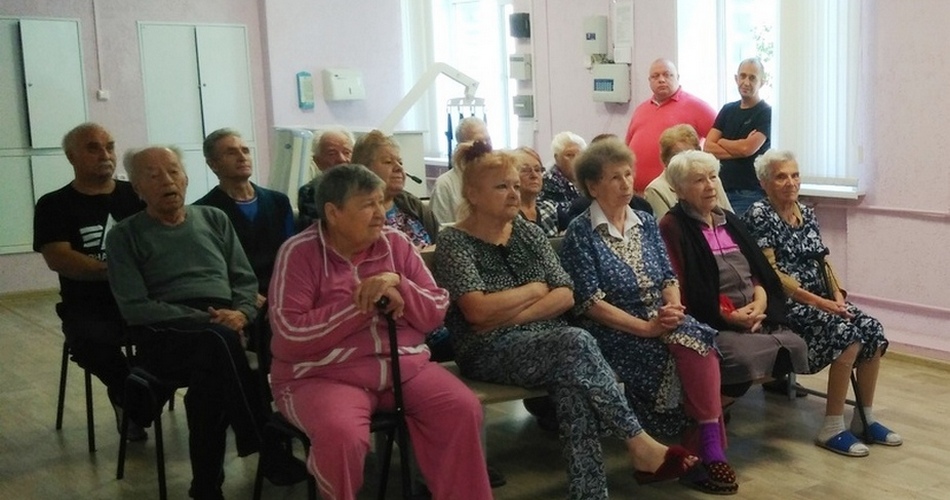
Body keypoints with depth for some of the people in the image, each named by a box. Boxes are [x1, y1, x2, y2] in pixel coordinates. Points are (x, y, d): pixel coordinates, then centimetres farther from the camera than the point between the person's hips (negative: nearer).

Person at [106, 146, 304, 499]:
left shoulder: (214, 219, 19)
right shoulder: (125, 236, 7)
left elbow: (245, 280, 17)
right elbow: (135, 308, -4)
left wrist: (241, 314, -7)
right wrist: (205, 320, -15)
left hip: (224, 328, 3)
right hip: (164, 336, -2)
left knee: (213, 371, -34)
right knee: (218, 340, -36)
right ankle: (265, 447, -29)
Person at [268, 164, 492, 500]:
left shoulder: (396, 243, 7)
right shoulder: (299, 253, -5)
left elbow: (436, 314, 7)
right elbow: (292, 336, -15)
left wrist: (399, 284, -13)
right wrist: (361, 305, -17)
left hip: (404, 365, 4)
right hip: (323, 375, -4)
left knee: (464, 410, -18)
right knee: (341, 434, -33)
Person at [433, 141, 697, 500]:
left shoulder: (528, 233, 12)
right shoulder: (454, 242, -5)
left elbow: (566, 296, 4)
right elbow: (478, 311, -19)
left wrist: (509, 315, -11)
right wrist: (534, 289, -6)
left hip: (548, 343, 5)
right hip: (487, 351, -5)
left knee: (574, 383, -31)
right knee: (577, 344, -31)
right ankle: (639, 445, -21)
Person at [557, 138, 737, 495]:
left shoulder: (646, 224, 15)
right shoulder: (580, 232, -4)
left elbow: (669, 277, 12)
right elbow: (590, 303, -12)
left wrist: (673, 308, -12)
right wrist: (646, 327, -21)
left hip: (661, 321, 5)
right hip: (613, 331, -5)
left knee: (698, 339, -28)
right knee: (673, 355, -31)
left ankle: (710, 445, -28)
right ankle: (701, 449, -18)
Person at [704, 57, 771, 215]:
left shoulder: (766, 113, -3)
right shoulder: (728, 110, 14)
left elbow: (747, 148, -15)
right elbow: (707, 147, 5)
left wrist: (721, 141, 3)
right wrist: (738, 150, -8)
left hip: (750, 193, -5)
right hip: (723, 189, 5)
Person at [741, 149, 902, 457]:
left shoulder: (806, 214, 15)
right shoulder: (759, 215, -8)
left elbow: (822, 262, 16)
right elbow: (770, 272, -14)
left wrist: (838, 296, -3)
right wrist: (819, 302, -17)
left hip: (822, 298, 7)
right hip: (786, 304, -7)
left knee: (873, 331, -14)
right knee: (848, 335, -27)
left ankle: (864, 419, -1)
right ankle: (832, 429, -18)